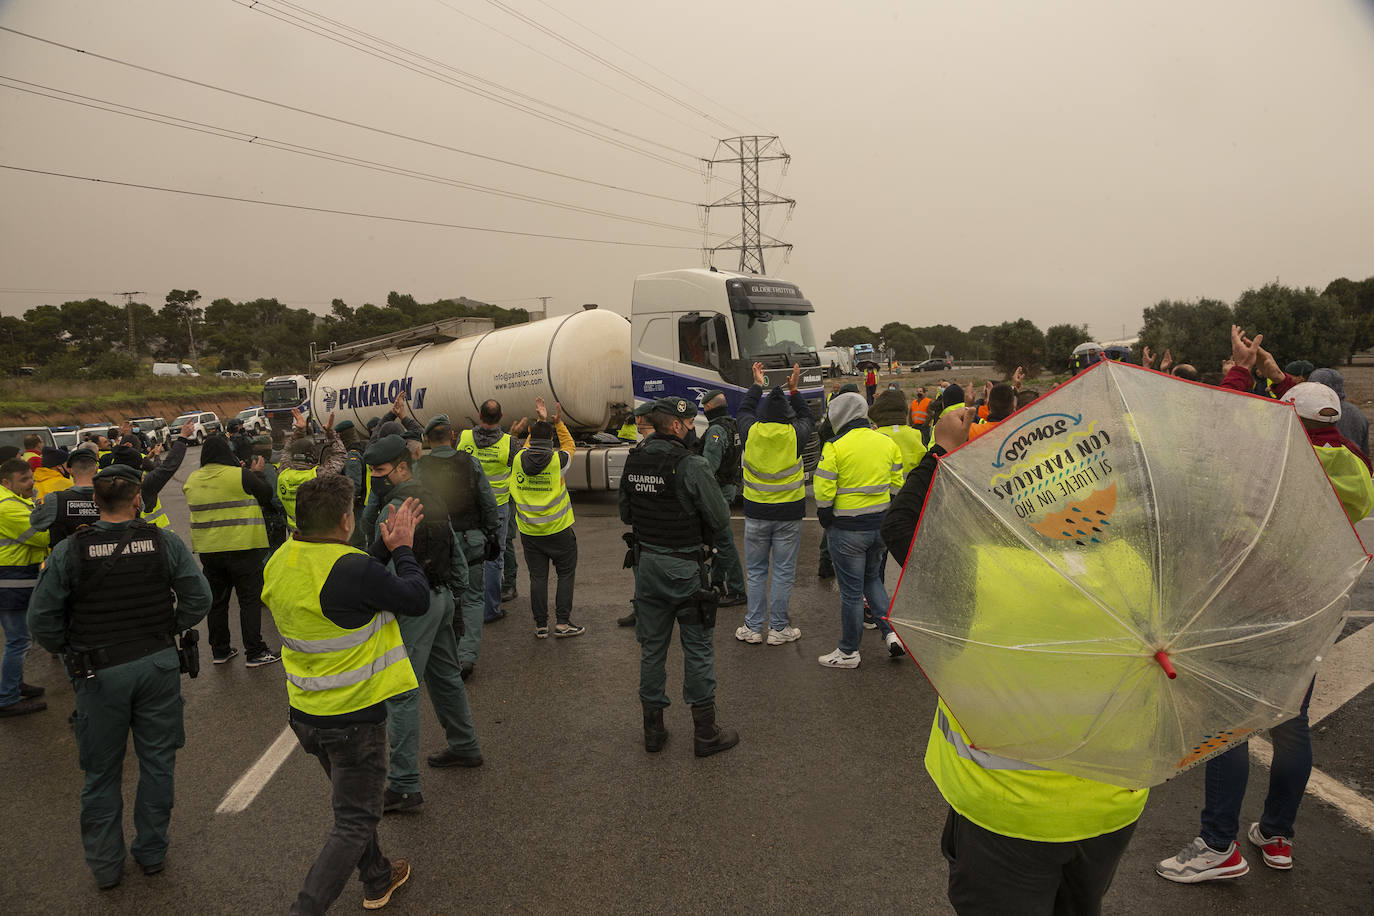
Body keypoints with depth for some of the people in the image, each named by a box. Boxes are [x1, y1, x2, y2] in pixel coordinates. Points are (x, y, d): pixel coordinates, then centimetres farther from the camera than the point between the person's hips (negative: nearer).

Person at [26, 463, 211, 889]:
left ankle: (105, 865, 26)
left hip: (100, 674, -1)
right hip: (159, 666, 1)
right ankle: (152, 853, 28)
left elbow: (42, 621, -8)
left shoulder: (69, 551, -10)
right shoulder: (165, 542, -8)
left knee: (102, 772, 15)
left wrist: (72, 651, 8)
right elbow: (199, 598, -8)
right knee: (157, 763, 16)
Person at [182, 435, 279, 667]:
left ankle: (219, 651, 23)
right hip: (243, 548, -5)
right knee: (250, 600, 1)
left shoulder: (191, 480, 6)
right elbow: (267, 499, -4)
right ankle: (255, 653, 1)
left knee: (216, 600, 15)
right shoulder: (241, 476, -12)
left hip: (208, 550, 5)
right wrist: (256, 474, 13)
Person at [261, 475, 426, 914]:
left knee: (353, 802, 27)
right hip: (353, 716, -8)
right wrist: (403, 549, -3)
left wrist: (385, 547, 9)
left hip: (306, 712, 9)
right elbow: (417, 601, -16)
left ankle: (378, 880, 45)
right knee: (354, 822, 7)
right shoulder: (351, 569, -29)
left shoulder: (281, 562, -4)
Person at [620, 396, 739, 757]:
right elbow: (720, 518, -15)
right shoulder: (691, 465, -18)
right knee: (698, 647, 6)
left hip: (646, 563, 6)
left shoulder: (633, 461, 2)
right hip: (684, 566, -6)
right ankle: (705, 732, 16)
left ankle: (653, 727, 25)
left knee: (651, 646, 14)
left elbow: (625, 514, 12)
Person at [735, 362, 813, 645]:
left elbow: (744, 410, 16)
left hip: (756, 512, 1)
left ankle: (753, 627, 17)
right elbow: (807, 417, 14)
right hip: (789, 513, -1)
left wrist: (757, 384, 26)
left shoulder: (751, 432, -7)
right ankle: (779, 628, 13)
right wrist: (794, 390, 18)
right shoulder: (795, 434, -10)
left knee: (756, 571, 11)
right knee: (783, 572, 7)